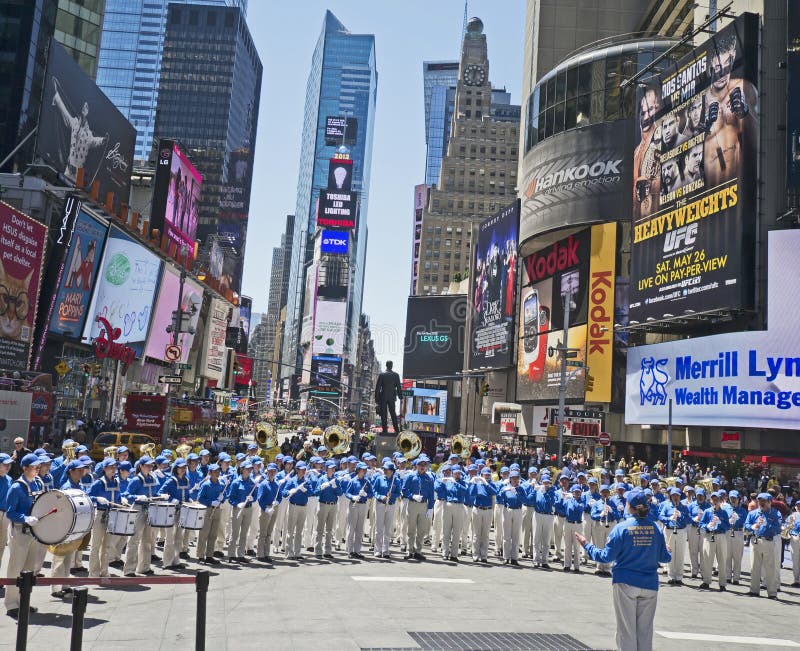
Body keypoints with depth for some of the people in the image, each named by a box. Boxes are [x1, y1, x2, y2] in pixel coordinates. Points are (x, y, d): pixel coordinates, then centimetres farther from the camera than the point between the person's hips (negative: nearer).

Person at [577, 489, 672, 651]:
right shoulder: (655, 528, -4)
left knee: (626, 629, 7)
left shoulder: (622, 528, -12)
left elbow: (606, 557, -11)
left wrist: (586, 545, 4)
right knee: (645, 630, 12)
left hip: (625, 584, -3)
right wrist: (668, 551, 27)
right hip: (649, 586, 3)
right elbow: (664, 558, 3)